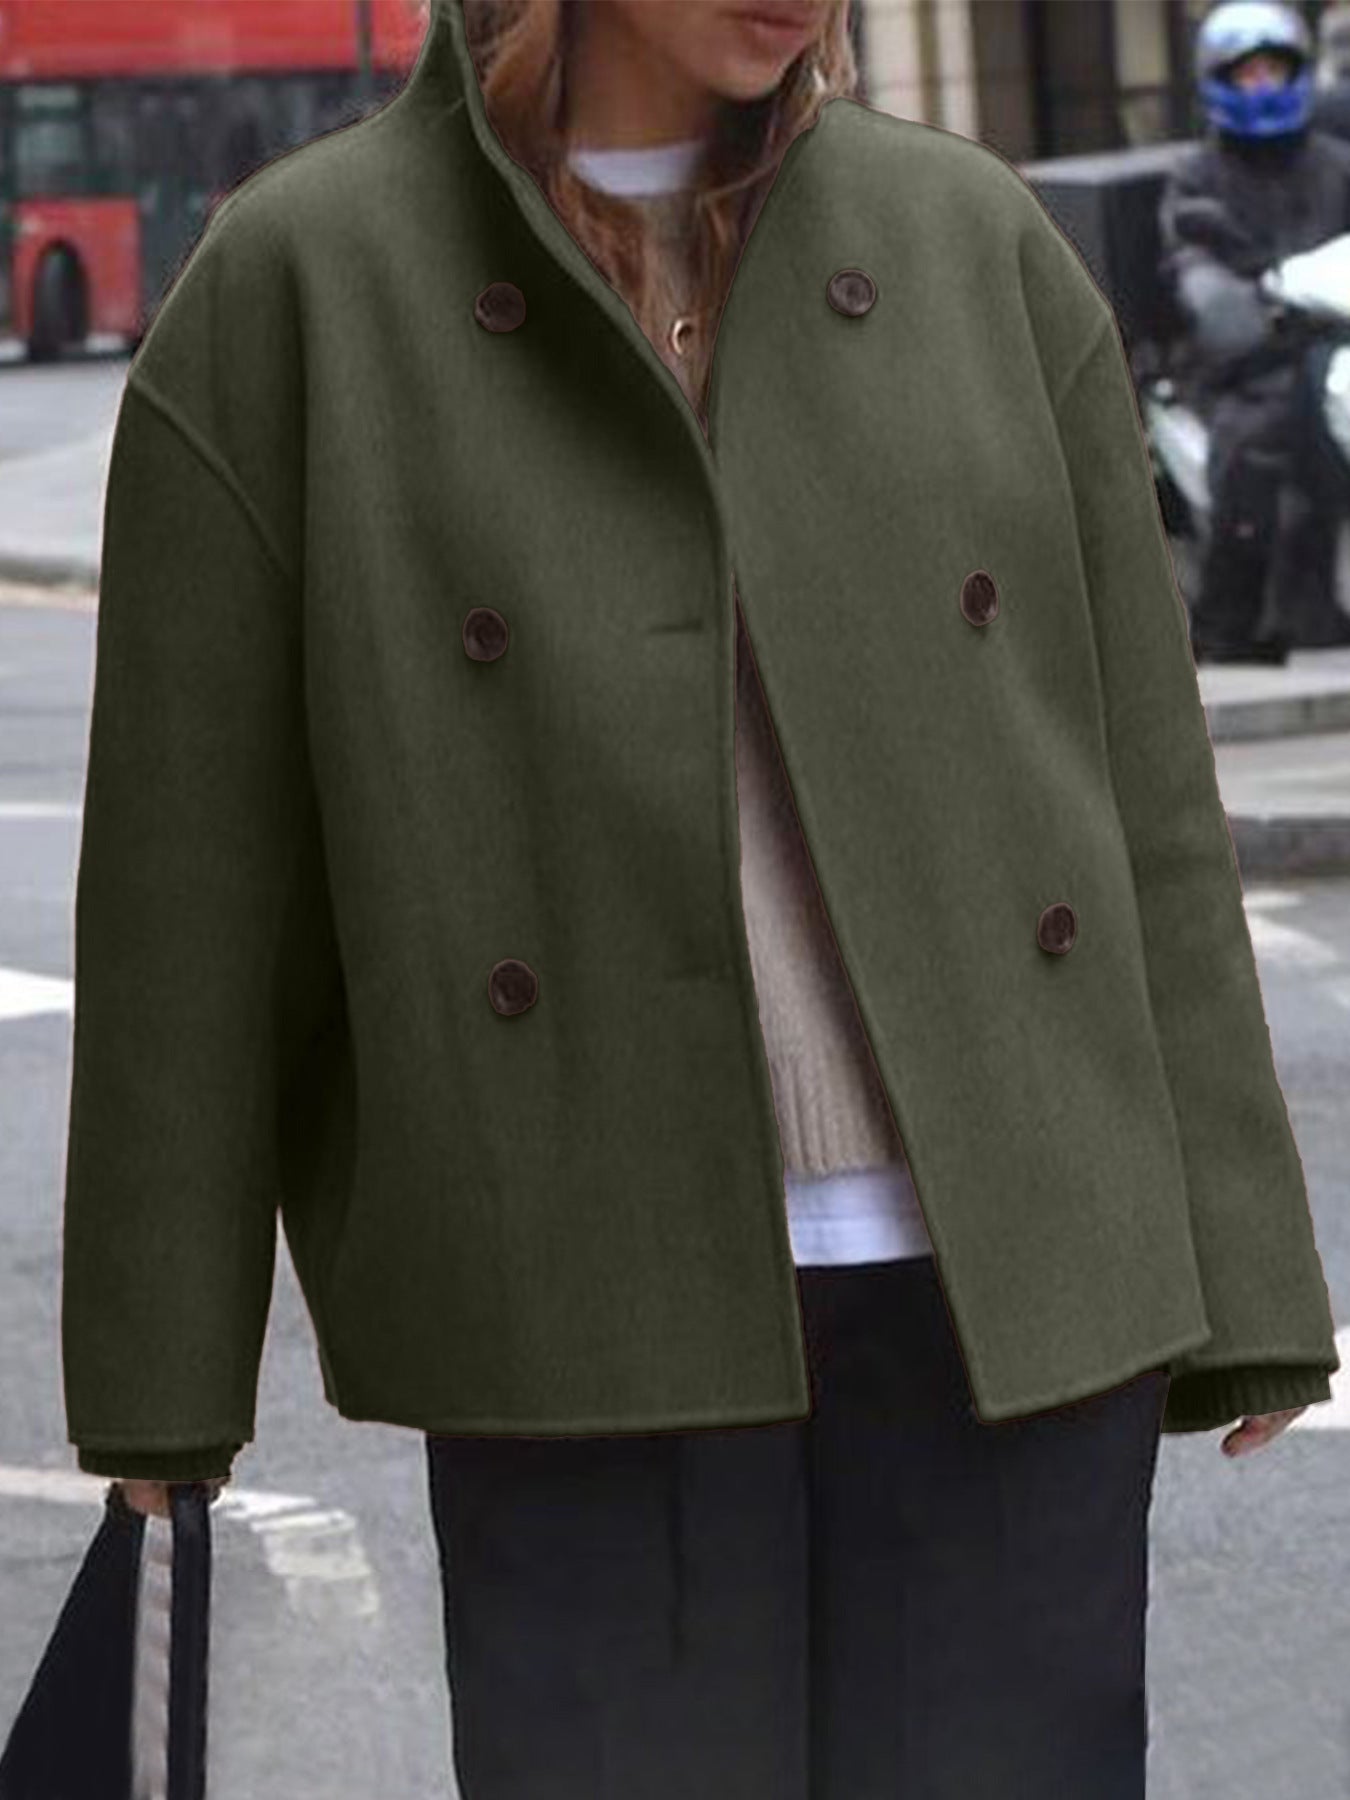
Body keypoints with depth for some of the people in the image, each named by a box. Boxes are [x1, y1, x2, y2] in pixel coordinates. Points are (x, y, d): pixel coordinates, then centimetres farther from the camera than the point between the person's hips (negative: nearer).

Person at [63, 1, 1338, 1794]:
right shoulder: (294, 290, -1)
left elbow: (1144, 790, 8)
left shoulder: (977, 245, 7)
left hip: (1010, 1297, 2)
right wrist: (156, 1377, 0)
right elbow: (192, 873, 0)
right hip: (597, 1316, -2)